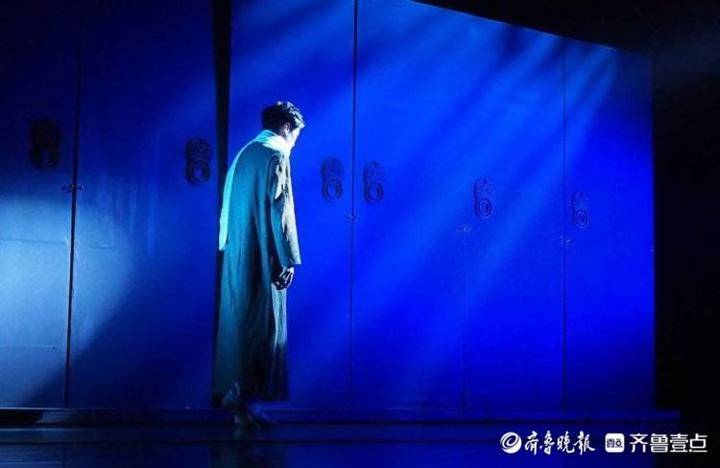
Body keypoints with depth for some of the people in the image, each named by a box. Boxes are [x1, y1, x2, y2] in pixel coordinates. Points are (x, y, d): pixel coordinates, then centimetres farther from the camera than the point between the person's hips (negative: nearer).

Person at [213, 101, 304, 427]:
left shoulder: (245, 154, 16)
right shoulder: (276, 156, -10)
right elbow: (280, 210, -16)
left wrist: (231, 244, 18)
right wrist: (288, 260, -15)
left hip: (237, 255, 8)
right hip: (262, 257, -8)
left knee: (238, 321, 11)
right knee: (263, 325, -5)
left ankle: (232, 391, 14)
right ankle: (247, 397, -7)